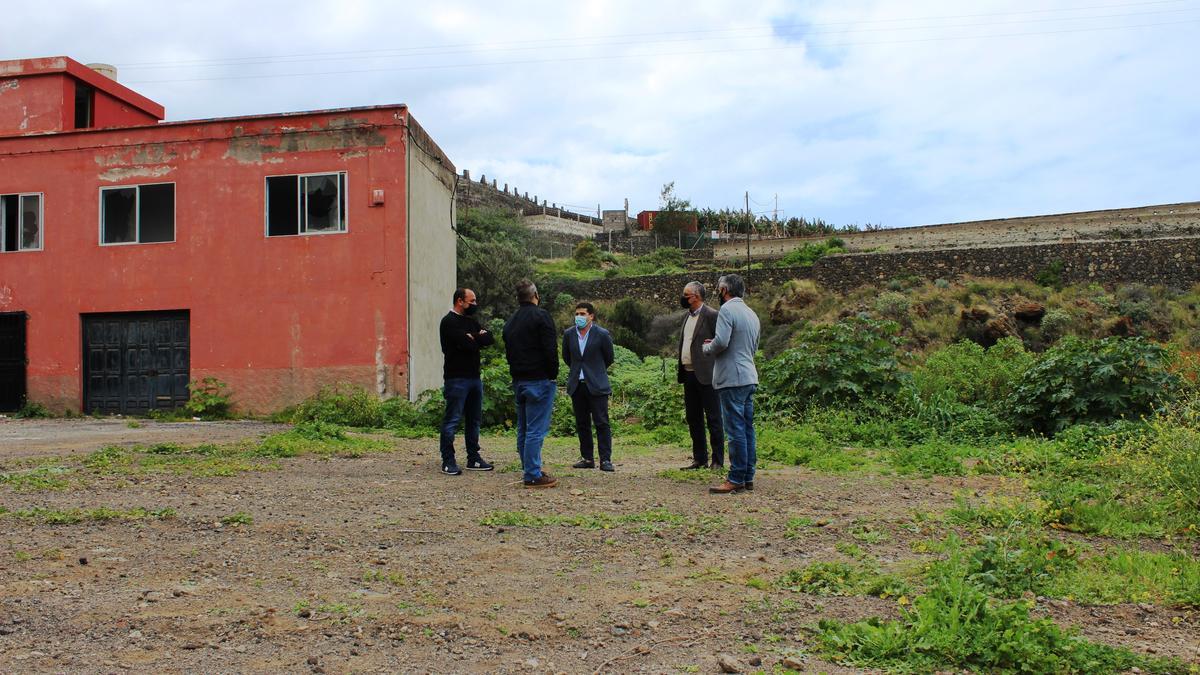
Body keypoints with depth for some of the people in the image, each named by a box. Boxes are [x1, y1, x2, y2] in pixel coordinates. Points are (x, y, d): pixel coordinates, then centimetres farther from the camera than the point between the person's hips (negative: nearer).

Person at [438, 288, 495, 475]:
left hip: (474, 377, 9)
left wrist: (474, 337, -11)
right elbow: (467, 344, -22)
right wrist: (479, 338, -1)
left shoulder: (470, 321, 17)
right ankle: (448, 462, -1)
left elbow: (490, 339, 6)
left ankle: (473, 459, 20)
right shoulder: (449, 322, -9)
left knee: (474, 419, 12)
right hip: (457, 378, -9)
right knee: (452, 420, -5)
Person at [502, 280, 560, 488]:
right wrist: (553, 375, -6)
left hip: (518, 381, 8)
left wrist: (516, 375, 17)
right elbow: (550, 350, -15)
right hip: (539, 380, -8)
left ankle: (529, 470, 22)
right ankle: (533, 475, -5)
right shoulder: (541, 316, -9)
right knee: (536, 430, -6)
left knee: (523, 429, 14)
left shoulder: (510, 321, 16)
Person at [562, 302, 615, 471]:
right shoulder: (568, 334, 4)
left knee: (602, 423, -5)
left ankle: (605, 459, -1)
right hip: (577, 386, 4)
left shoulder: (602, 334, -6)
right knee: (582, 424, 9)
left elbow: (609, 359, 7)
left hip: (596, 385, -4)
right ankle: (587, 458, 16)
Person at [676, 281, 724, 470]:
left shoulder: (712, 315, -9)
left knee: (713, 419, -1)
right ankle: (699, 459, 21)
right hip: (689, 375, 9)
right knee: (693, 419, 12)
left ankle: (717, 461, 4)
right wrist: (680, 370, 14)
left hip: (706, 375, -9)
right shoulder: (688, 316, 17)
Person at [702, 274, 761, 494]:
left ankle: (736, 480, -4)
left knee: (735, 430, -7)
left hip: (732, 378, -9)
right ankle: (748, 477, 15)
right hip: (750, 377, 9)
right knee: (747, 428, 11)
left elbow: (721, 342, -21)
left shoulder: (727, 310, -10)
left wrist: (707, 347, 0)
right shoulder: (751, 313, 18)